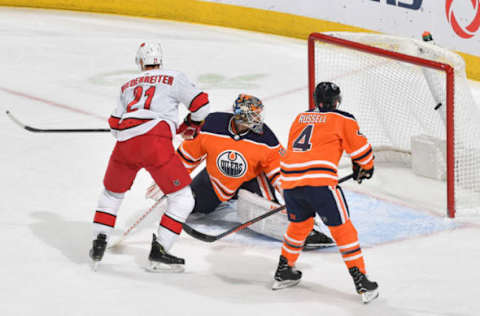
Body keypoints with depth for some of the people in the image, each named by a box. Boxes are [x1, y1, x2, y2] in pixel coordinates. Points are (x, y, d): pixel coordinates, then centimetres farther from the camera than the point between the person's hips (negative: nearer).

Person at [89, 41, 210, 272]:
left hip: (125, 145, 4)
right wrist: (191, 125, 30)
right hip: (155, 142, -4)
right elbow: (201, 104, 10)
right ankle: (158, 252, -1)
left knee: (112, 192, 28)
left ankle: (99, 243, 19)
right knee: (182, 198, 7)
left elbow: (114, 125, 23)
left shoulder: (128, 85, 26)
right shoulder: (174, 78, 15)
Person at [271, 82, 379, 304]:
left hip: (289, 178, 5)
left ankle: (283, 273, 36)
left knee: (300, 224, 28)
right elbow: (360, 148, 13)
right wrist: (365, 168, 33)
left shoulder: (300, 118, 23)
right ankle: (361, 282, 1)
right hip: (319, 181, -5)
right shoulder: (342, 120, 8)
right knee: (342, 228, 3)